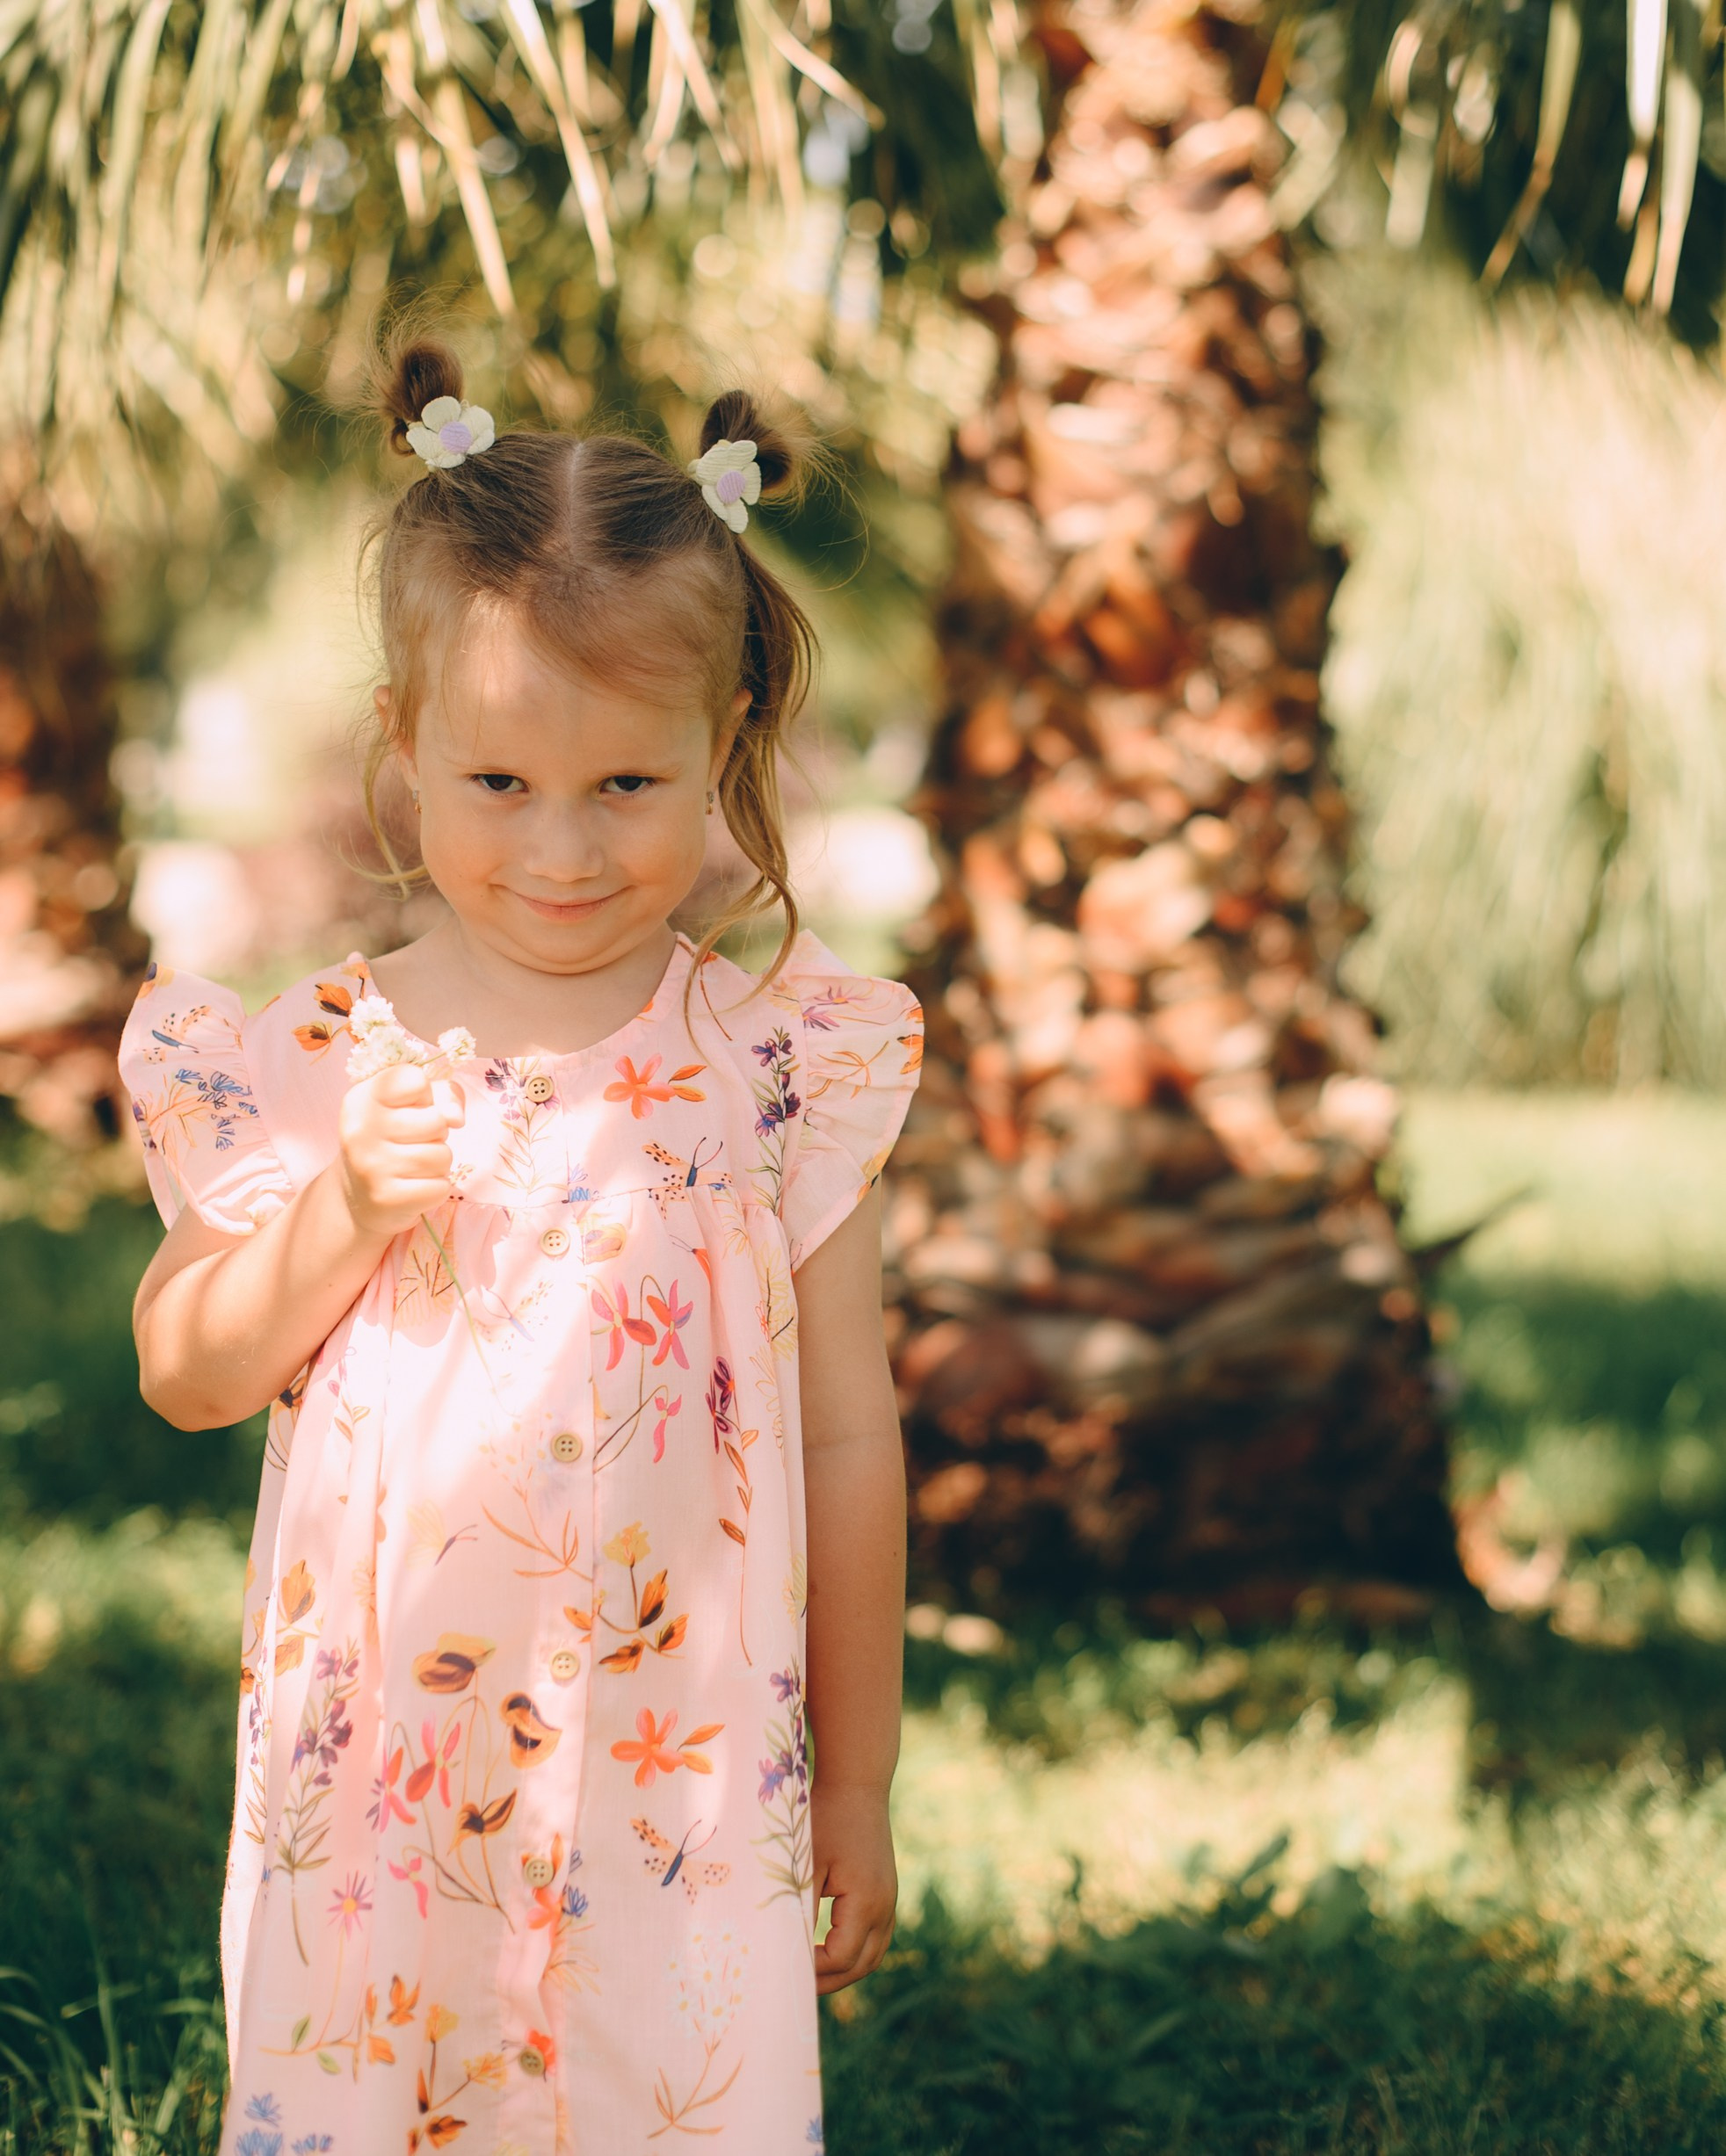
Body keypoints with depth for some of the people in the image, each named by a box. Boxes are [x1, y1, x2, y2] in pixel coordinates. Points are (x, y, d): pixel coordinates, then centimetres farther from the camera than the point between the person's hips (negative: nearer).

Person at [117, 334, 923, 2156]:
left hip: (682, 1796, -1)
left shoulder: (779, 1068, -5)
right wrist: (339, 1217, -14)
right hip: (372, 1792, 1)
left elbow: (846, 1438, 2)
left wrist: (856, 1791, 6)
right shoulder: (315, 1063, -2)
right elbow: (184, 1374, 4)